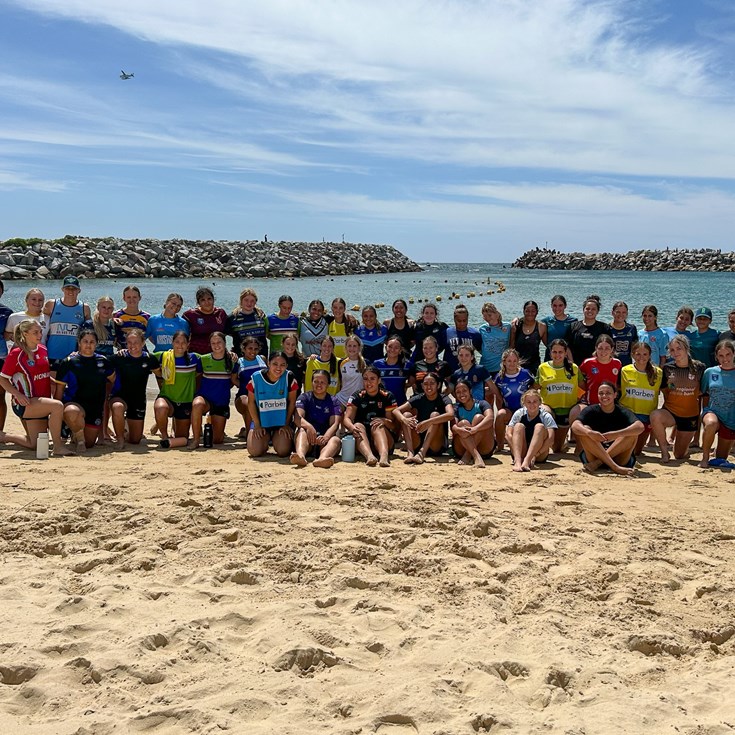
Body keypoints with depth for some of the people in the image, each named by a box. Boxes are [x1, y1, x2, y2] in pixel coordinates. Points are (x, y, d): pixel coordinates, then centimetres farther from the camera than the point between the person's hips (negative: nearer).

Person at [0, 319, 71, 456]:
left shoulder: (43, 350, 9)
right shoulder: (16, 354, -9)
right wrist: (18, 394, -20)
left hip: (42, 401, 7)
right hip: (25, 402, -7)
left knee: (35, 444, 8)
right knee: (57, 406, -33)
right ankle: (58, 447, -25)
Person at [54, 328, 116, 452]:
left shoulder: (103, 361, 7)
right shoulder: (68, 362, -2)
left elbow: (113, 380, 22)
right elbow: (59, 390, 0)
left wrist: (106, 399, 15)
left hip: (96, 408, 4)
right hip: (73, 403, -4)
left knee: (89, 444, 7)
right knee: (72, 412, -42)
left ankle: (76, 432, 43)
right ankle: (79, 438, -12)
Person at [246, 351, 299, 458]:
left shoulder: (289, 377, -11)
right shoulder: (256, 378, -10)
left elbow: (292, 402, -3)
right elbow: (251, 402, -2)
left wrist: (287, 424, -4)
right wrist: (257, 425, -5)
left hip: (282, 421, 0)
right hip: (261, 420, 1)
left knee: (283, 451, -18)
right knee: (255, 451, -15)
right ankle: (266, 439, 21)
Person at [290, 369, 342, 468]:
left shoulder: (333, 401, 13)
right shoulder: (304, 397, 10)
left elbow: (335, 424, -4)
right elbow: (297, 417, -9)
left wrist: (325, 437, -26)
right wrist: (308, 426, -34)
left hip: (324, 442, 1)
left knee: (336, 440, -29)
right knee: (302, 430, -30)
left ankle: (322, 458, -64)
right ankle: (301, 456, -63)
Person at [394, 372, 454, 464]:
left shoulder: (444, 399, -3)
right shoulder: (418, 399, 5)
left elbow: (450, 415, -26)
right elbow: (396, 411, -7)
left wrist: (428, 422, -39)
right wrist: (404, 419, -31)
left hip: (436, 447, -3)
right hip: (417, 445, 3)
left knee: (435, 415, -24)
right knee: (406, 415, -14)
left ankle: (422, 453, -39)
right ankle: (410, 452, -33)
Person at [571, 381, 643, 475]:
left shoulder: (623, 412, 0)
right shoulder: (591, 410, 1)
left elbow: (640, 427, -21)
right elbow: (575, 426, -17)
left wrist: (616, 434, -35)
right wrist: (590, 433, -39)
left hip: (619, 457, 0)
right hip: (594, 455, 0)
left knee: (632, 433, -20)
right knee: (584, 430, -22)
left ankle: (598, 462, -26)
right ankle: (615, 468, -33)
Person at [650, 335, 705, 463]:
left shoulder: (699, 368, -4)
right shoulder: (667, 368, -2)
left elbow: (702, 391, 6)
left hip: (690, 415, 0)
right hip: (670, 412, 0)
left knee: (680, 455, 7)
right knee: (655, 415, -38)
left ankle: (683, 444, 45)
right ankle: (664, 450, -17)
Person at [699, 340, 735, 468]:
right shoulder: (710, 372, -1)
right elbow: (703, 393, 11)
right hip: (712, 411, -1)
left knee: (721, 458, 7)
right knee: (711, 423, -39)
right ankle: (705, 457, -19)